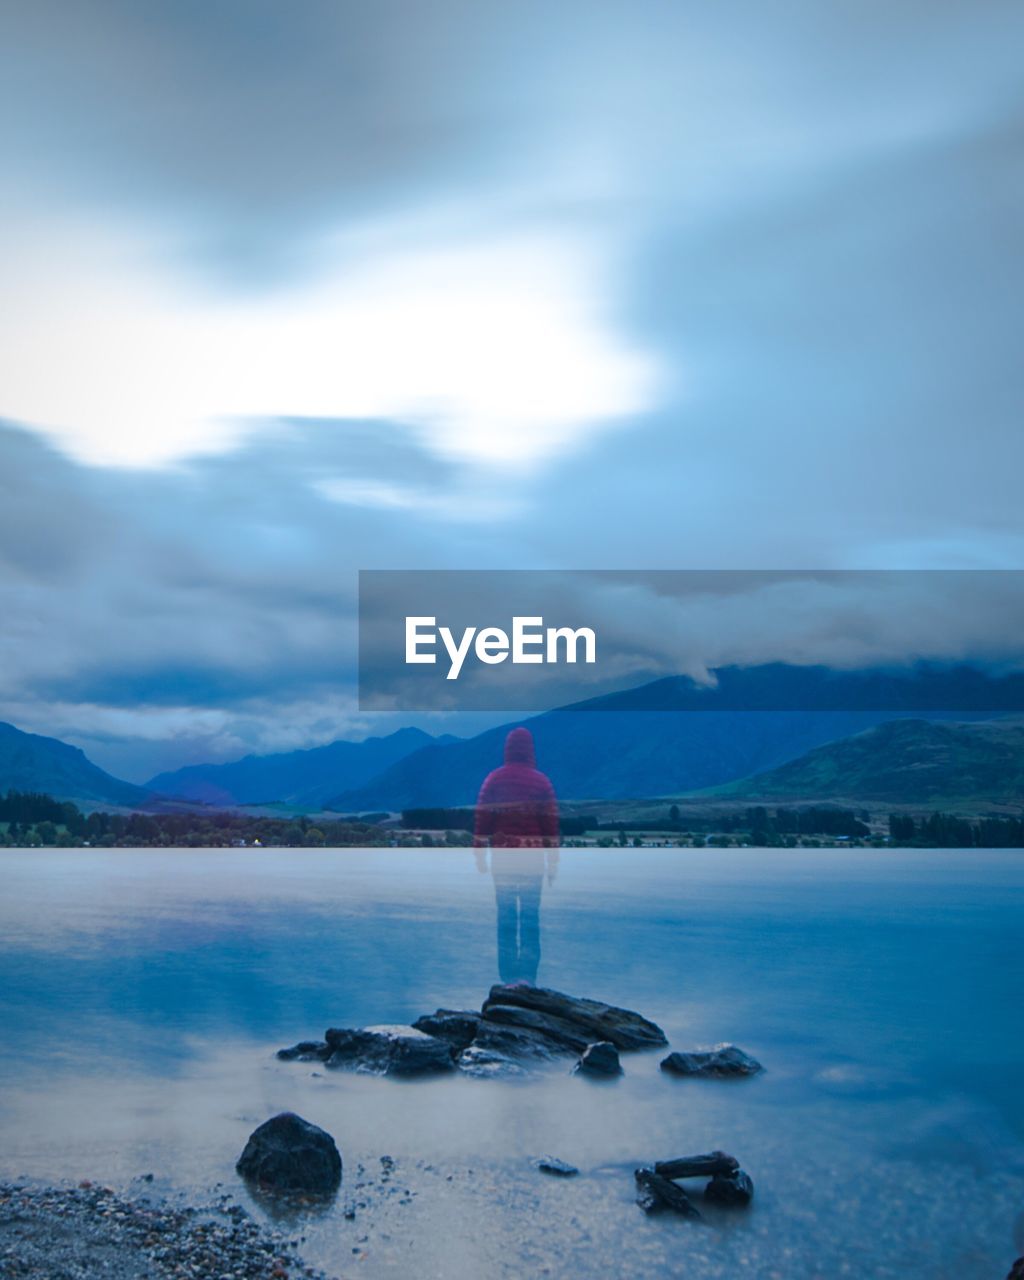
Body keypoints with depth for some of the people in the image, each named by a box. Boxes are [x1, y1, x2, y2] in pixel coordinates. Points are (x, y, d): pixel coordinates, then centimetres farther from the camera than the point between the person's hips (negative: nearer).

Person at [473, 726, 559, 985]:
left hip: (502, 857, 1)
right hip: (533, 856, -1)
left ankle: (508, 974, 6)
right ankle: (528, 975, 0)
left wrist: (480, 856, 4)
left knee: (506, 914, 6)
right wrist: (553, 862, 4)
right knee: (530, 914, 4)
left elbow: (481, 819, -1)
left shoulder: (494, 779, 0)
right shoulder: (542, 782, -1)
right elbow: (552, 823, -1)